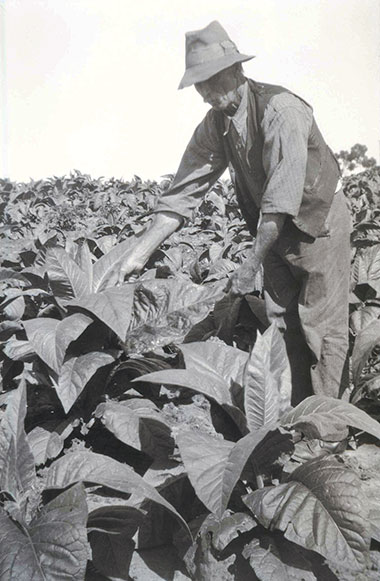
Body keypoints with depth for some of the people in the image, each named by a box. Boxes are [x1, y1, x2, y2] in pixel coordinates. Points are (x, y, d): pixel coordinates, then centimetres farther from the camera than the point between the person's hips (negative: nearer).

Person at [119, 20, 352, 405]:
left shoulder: (280, 110, -26)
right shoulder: (214, 125, -5)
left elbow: (282, 197, -31)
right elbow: (183, 192, -6)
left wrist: (250, 265, -30)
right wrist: (139, 254, -11)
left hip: (318, 219, -6)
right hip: (274, 229, 7)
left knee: (322, 326, -5)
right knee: (285, 323, 8)